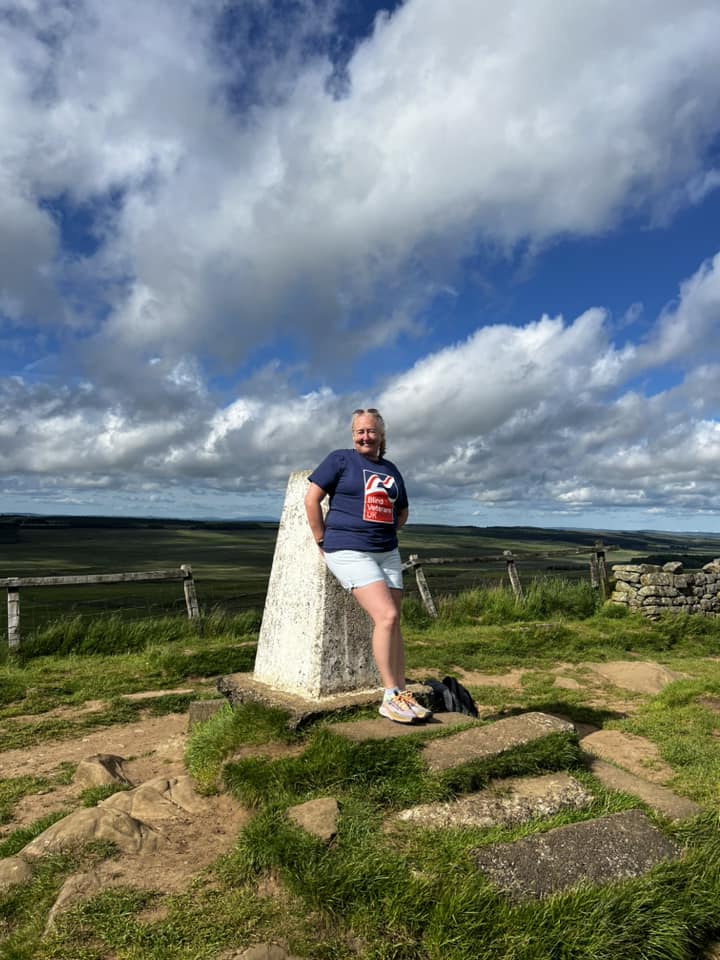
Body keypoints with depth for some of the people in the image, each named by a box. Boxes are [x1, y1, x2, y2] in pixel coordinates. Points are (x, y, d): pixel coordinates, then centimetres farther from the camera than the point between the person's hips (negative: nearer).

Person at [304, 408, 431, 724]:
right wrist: (322, 541, -5)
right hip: (349, 551, -6)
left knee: (393, 624, 4)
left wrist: (384, 532, 12)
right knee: (387, 616, -18)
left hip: (387, 552, 6)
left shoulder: (391, 470, 15)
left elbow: (402, 511, 26)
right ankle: (390, 697, -6)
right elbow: (311, 499, -5)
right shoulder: (340, 459, 0)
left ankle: (401, 694, 14)